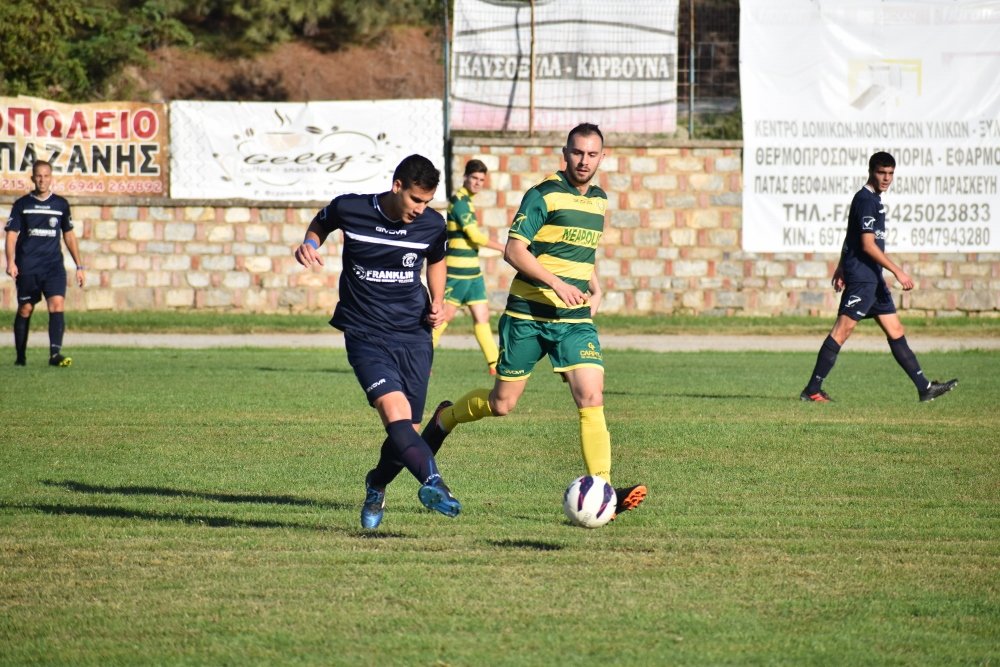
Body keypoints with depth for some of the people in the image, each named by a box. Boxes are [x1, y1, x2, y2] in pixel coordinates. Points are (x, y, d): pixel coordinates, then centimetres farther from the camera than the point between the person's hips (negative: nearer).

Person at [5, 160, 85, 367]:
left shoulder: (61, 204, 9)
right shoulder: (22, 204, 3)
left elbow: (69, 235, 17)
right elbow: (12, 234, 1)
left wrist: (79, 266, 14)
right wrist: (11, 262, -15)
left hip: (54, 265, 1)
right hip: (27, 267, -1)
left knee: (57, 304, -17)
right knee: (25, 309, 6)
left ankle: (55, 353, -25)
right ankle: (20, 356, 19)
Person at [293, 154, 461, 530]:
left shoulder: (432, 225, -2)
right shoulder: (350, 209, -8)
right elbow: (321, 222, 15)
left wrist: (437, 303, 4)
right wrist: (309, 244, -5)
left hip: (414, 336, 3)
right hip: (365, 334, -3)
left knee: (407, 430, 3)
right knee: (395, 410, -27)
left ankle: (376, 488, 33)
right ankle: (432, 482, -44)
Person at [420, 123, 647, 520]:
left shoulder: (599, 201, 12)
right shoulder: (543, 195, -9)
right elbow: (514, 251, -14)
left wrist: (595, 288, 10)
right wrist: (556, 283, -24)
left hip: (576, 320, 4)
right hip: (528, 316, -4)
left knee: (591, 398, -14)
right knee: (502, 404, 6)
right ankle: (446, 418, 37)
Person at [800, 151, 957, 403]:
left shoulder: (873, 198, 17)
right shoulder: (866, 200, -14)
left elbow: (851, 236, 26)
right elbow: (868, 244, -19)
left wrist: (842, 267, 32)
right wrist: (897, 271, -19)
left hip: (872, 277, 10)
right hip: (861, 276, -10)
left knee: (895, 331, 9)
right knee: (842, 330, -9)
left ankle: (924, 387, 9)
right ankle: (812, 390, -7)